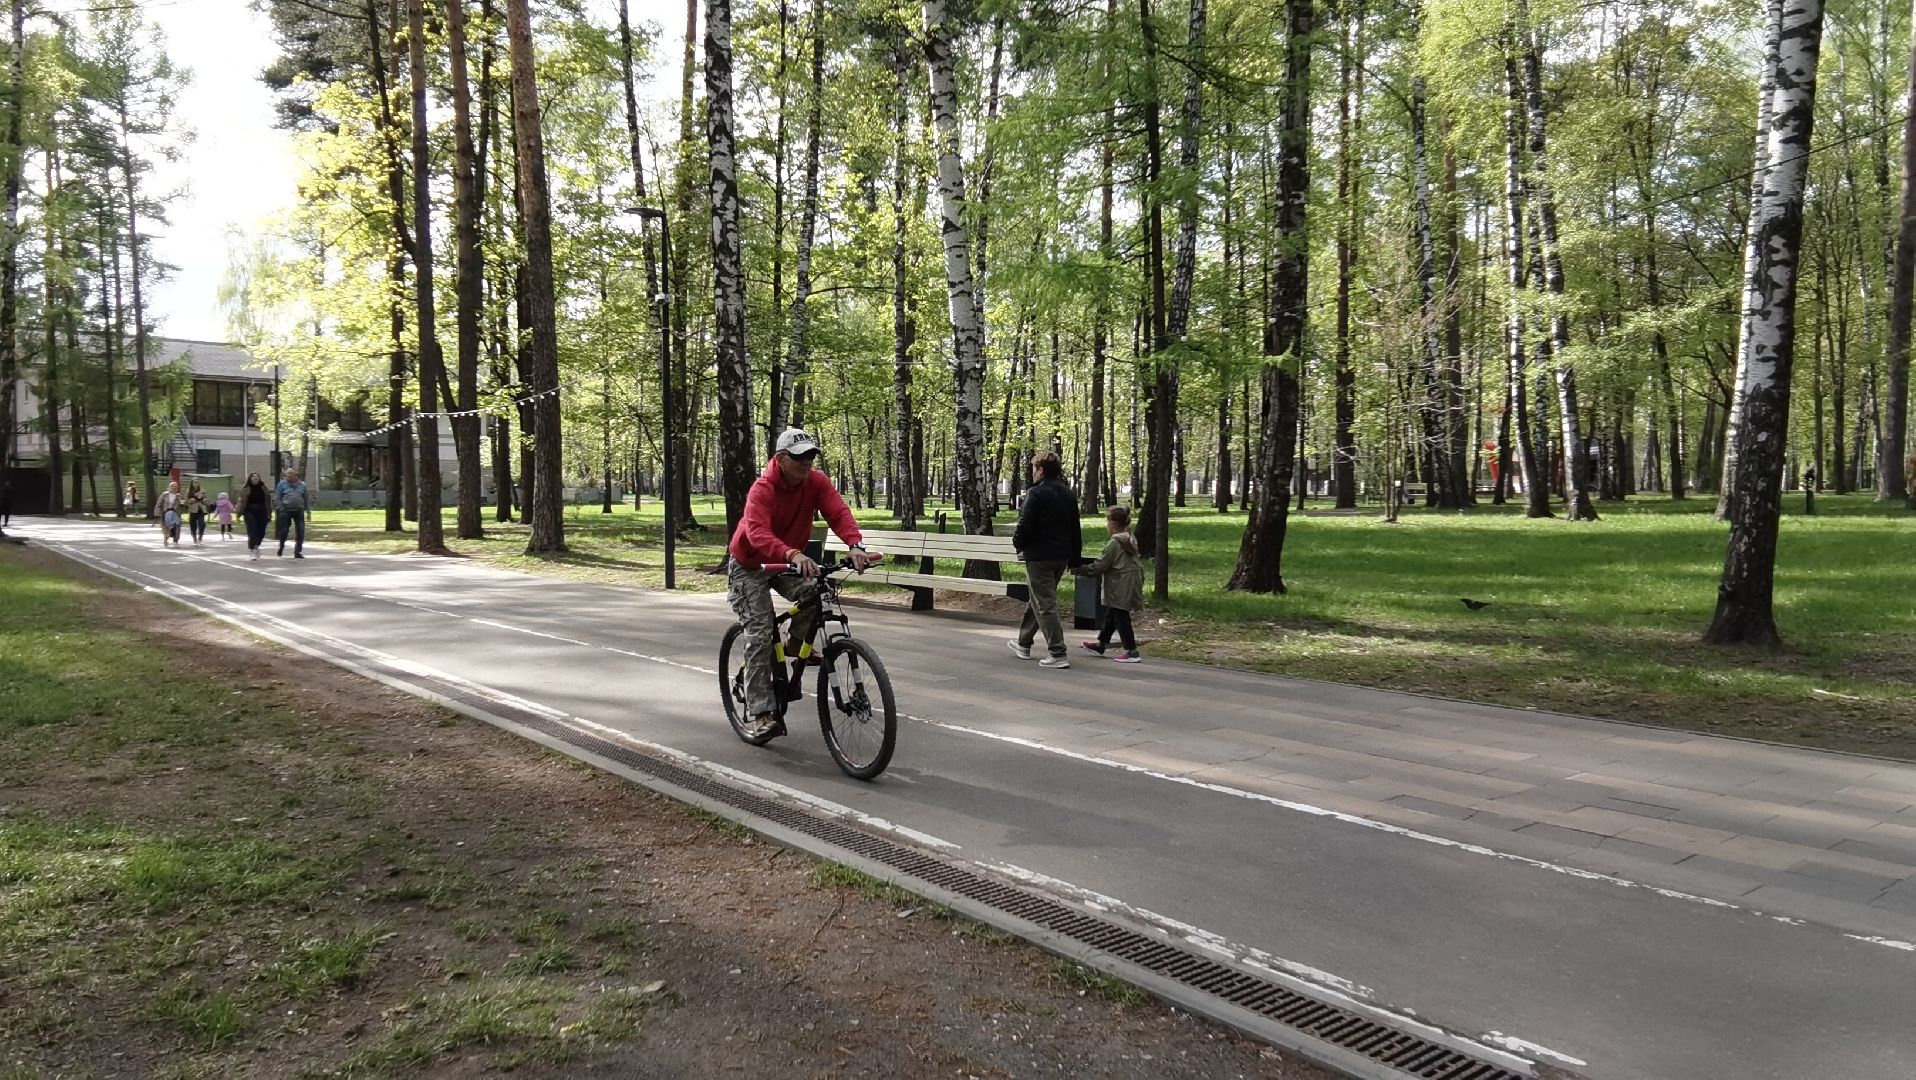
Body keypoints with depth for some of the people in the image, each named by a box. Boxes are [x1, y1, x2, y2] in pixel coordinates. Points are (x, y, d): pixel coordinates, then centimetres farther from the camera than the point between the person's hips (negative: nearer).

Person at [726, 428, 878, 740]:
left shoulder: (816, 482, -15)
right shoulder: (763, 489, -30)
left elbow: (838, 512, -28)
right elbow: (757, 533, -46)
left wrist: (856, 544, -48)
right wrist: (793, 555, -63)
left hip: (789, 560, 4)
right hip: (750, 565, -4)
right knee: (760, 635, -14)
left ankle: (798, 642, 5)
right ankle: (761, 714, -8)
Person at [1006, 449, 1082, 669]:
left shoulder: (1036, 493, -15)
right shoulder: (1068, 494, 10)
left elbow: (1025, 526, -17)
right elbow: (1076, 529, 14)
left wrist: (1018, 543, 3)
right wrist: (1074, 556, 20)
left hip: (1039, 557, -8)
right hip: (1062, 556, 8)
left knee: (1044, 604, -3)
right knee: (1036, 599, 22)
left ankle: (1057, 653, -6)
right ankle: (1023, 642, 35)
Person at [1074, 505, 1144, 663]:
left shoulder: (1114, 543, -18)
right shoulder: (1131, 539, 9)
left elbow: (1101, 565, -15)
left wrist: (1080, 570, -7)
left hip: (1120, 587, -9)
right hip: (1131, 583, 9)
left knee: (1121, 617, -2)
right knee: (1110, 615, 19)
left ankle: (1132, 651, 0)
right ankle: (1101, 644, 31)